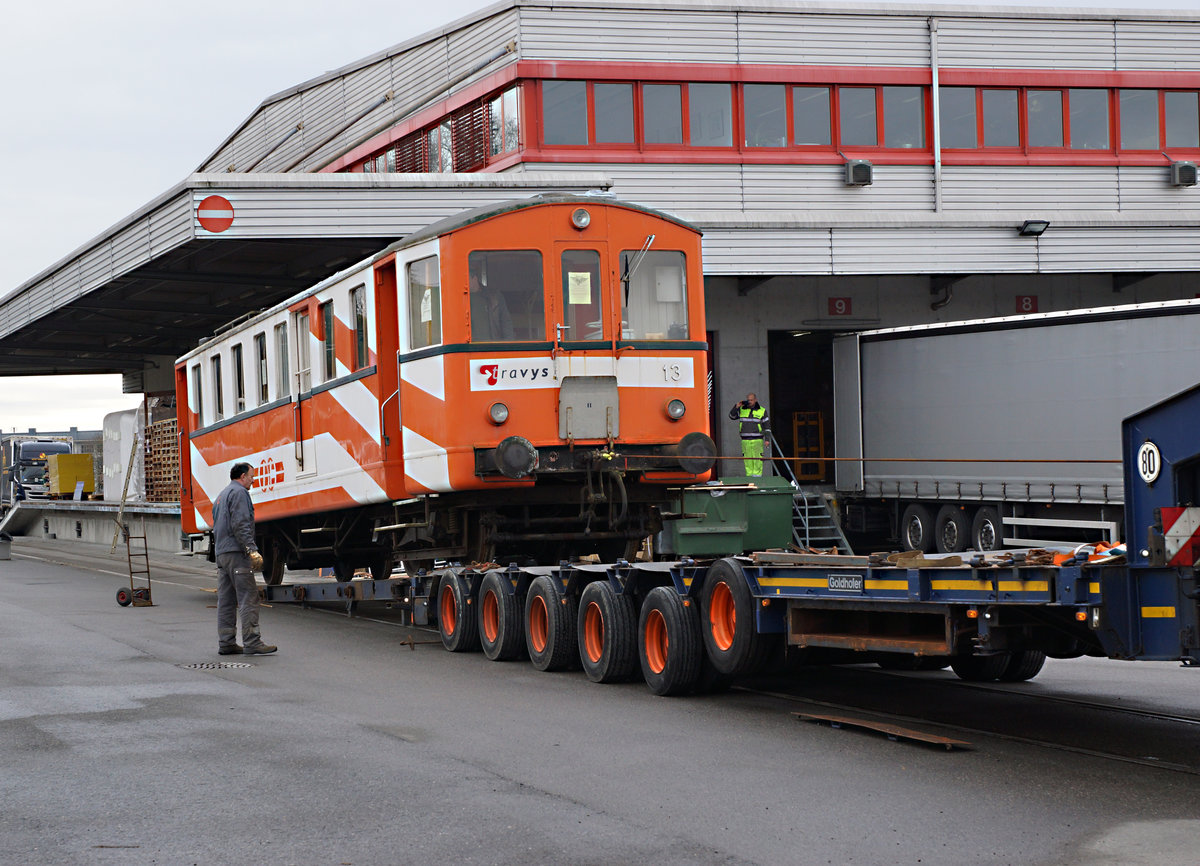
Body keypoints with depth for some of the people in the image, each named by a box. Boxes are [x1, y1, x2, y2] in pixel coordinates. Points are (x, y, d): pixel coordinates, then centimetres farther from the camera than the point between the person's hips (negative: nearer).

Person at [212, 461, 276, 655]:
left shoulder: (221, 496, 25)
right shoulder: (239, 493, -6)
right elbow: (240, 525, -17)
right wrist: (252, 550, -21)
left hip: (221, 552, 10)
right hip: (236, 552, -10)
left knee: (225, 600, 8)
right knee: (248, 597, -11)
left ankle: (226, 643, 7)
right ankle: (252, 642, -15)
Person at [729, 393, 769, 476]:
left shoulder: (762, 411, 5)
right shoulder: (742, 409, 11)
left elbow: (767, 425, 7)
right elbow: (732, 416, 10)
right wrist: (736, 407, -4)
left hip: (757, 440, -2)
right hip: (745, 440, 2)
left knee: (757, 460, -8)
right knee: (747, 460, 0)